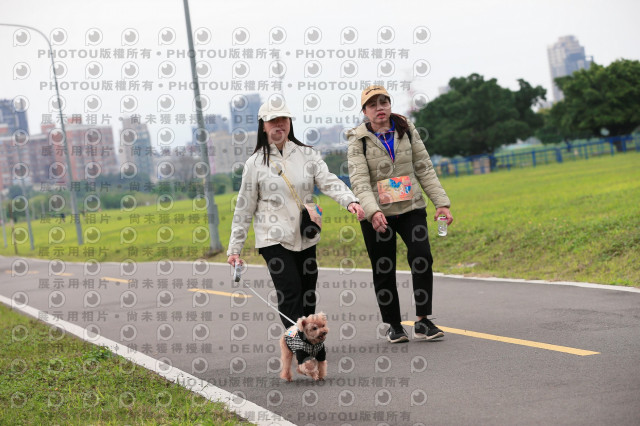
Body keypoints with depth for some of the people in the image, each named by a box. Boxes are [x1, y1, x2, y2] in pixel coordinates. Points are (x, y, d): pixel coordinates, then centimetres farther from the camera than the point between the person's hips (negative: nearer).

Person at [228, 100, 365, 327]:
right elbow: (244, 208, 4)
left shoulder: (307, 155, 7)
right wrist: (234, 248, 5)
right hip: (274, 239, -3)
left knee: (308, 295, 7)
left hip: (305, 238, 3)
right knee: (290, 292, -15)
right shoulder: (255, 163, 1)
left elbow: (329, 181, -7)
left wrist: (350, 201, -27)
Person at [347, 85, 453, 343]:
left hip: (411, 208, 1)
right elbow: (359, 181, -14)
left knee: (421, 258, -16)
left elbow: (425, 169, 8)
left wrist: (441, 203, 0)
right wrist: (372, 212, -30)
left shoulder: (407, 131, 5)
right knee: (383, 270, 4)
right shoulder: (359, 140, -3)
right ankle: (393, 325, 19)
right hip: (376, 215, -1)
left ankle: (423, 321, -9)